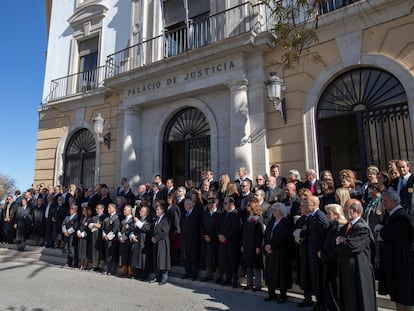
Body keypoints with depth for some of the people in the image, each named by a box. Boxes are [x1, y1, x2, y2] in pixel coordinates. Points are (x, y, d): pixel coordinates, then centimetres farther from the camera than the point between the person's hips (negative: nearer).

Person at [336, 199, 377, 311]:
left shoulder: (362, 228, -18)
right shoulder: (344, 228, 11)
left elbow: (351, 247, -25)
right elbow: (335, 243, 7)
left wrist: (340, 242, -7)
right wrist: (341, 241, -13)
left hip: (358, 273, -8)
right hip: (345, 272, 8)